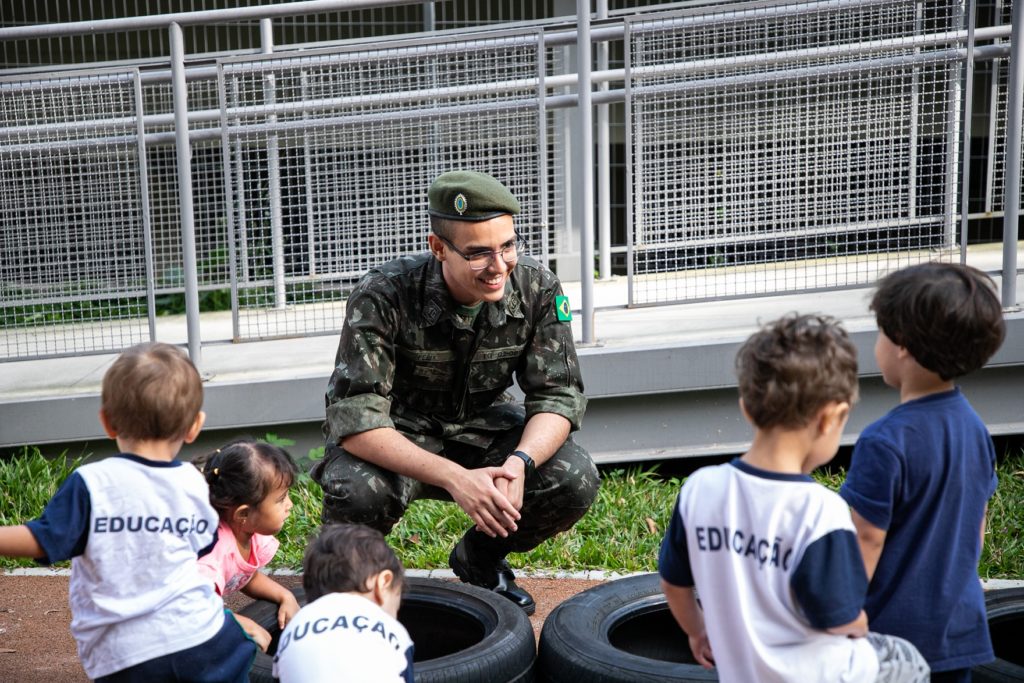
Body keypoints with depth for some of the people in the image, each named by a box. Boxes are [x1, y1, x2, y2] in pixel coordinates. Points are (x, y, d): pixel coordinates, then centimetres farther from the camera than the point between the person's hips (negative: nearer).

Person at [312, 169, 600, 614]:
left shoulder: (537, 290, -16)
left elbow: (558, 395, -12)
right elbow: (355, 418, -31)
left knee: (575, 481, -21)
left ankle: (480, 559, 10)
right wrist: (453, 477, -43)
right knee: (356, 491, -37)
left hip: (480, 430, 4)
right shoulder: (384, 297, -27)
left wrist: (519, 462, -34)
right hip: (394, 441, -3)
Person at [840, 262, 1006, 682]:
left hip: (894, 631, -7)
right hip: (960, 628, 7)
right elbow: (977, 530, 12)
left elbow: (866, 541, -18)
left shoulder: (886, 443, -22)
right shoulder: (974, 427, 2)